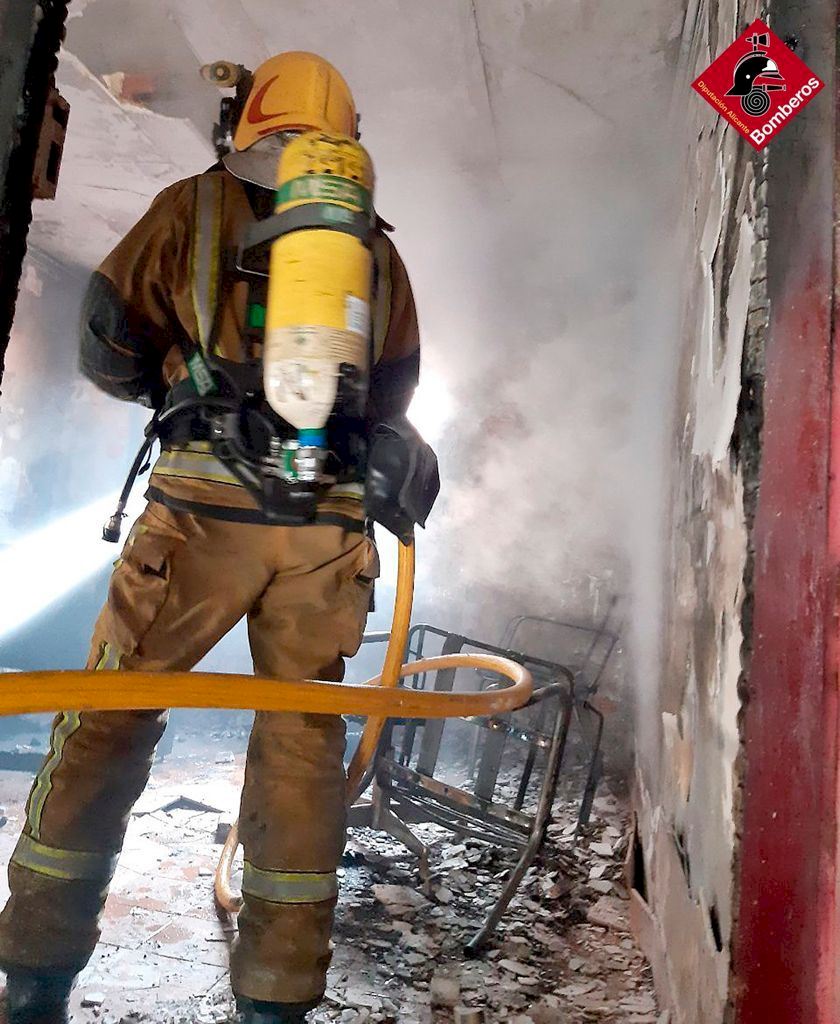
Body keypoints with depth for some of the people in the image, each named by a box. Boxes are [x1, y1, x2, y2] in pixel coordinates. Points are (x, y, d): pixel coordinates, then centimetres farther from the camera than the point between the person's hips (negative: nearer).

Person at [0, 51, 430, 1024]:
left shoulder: (195, 205, 9)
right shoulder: (377, 249, 17)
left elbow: (106, 346, 10)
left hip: (206, 502, -2)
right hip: (330, 517, 3)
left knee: (108, 721, 10)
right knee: (301, 739, 10)